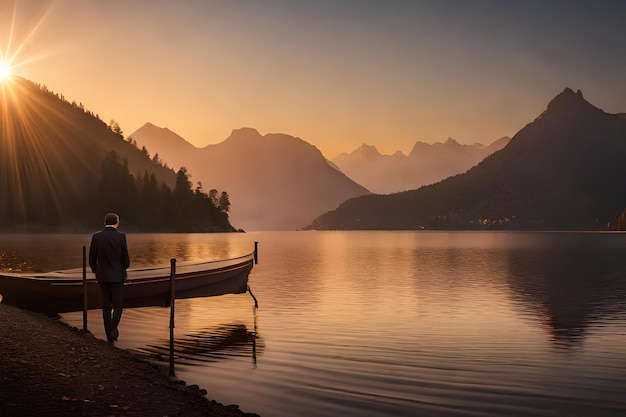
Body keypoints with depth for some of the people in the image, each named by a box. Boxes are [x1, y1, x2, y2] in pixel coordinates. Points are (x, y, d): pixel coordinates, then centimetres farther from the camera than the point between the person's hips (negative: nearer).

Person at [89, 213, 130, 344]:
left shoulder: (96, 237, -1)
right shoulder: (121, 236, -8)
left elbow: (92, 260, 3)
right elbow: (125, 260, -5)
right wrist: (125, 267, 18)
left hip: (103, 276, 3)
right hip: (117, 276, -3)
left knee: (106, 306, 10)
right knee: (118, 305, 5)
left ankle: (110, 336, 9)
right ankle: (113, 327, -21)